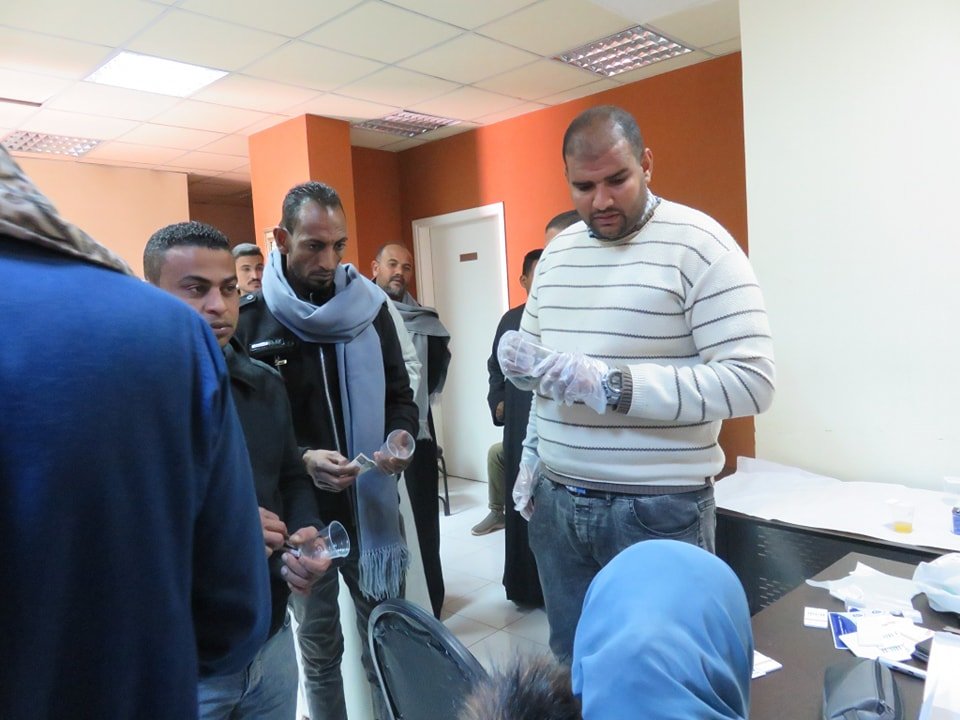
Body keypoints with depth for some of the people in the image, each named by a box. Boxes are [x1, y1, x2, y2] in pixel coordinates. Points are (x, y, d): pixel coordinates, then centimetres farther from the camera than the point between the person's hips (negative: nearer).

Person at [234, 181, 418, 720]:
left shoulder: (368, 304, 2)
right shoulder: (250, 320, -7)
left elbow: (399, 395, 7)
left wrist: (401, 439, -14)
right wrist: (299, 461, -22)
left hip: (373, 506, 3)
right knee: (319, 650, 18)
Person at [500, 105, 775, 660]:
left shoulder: (698, 244, -11)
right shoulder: (557, 251, 10)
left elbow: (751, 380, -19)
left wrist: (611, 386, -25)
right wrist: (521, 360, -3)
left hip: (657, 511, -5)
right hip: (556, 503, 6)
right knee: (570, 669, 18)